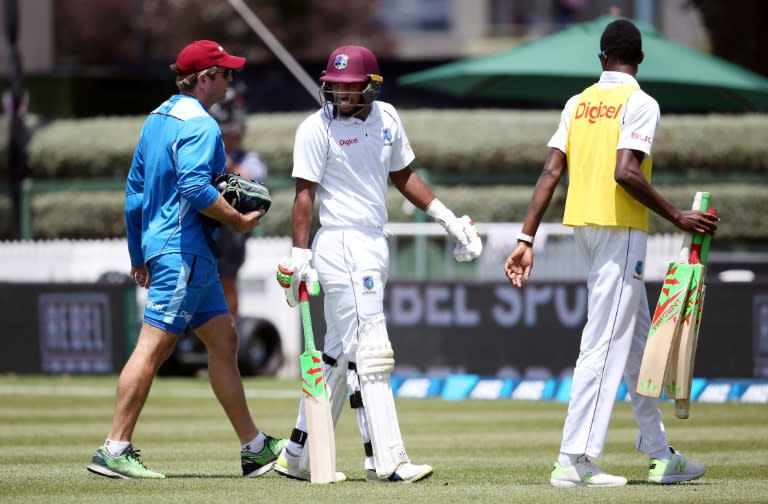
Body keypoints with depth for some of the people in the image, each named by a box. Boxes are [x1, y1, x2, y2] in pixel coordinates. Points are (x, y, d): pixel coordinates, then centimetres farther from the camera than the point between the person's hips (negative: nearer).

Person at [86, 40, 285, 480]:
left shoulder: (158, 119, 17)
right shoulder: (200, 125, -13)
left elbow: (135, 190, 20)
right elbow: (195, 187, -26)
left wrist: (138, 256, 24)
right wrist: (239, 220, -15)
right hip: (183, 250, -11)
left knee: (224, 339, 13)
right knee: (154, 346, -10)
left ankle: (255, 447, 17)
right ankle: (115, 450, -11)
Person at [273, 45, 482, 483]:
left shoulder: (386, 118, 9)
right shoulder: (317, 129, -9)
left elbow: (403, 175, 19)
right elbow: (305, 193, -11)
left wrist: (447, 217, 14)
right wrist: (299, 257, -17)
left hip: (374, 246, 8)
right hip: (342, 246, -8)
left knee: (341, 352, 12)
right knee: (371, 352, -11)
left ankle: (298, 456, 19)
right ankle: (387, 460, -12)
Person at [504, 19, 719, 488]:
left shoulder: (578, 103, 10)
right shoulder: (640, 103, -9)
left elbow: (550, 173, 4)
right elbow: (626, 172, -22)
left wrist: (526, 239, 2)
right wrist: (677, 217, -15)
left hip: (584, 223, 8)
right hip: (621, 227, -8)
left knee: (637, 341, 16)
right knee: (606, 343, -8)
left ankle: (660, 455, 22)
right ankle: (575, 459, -13)